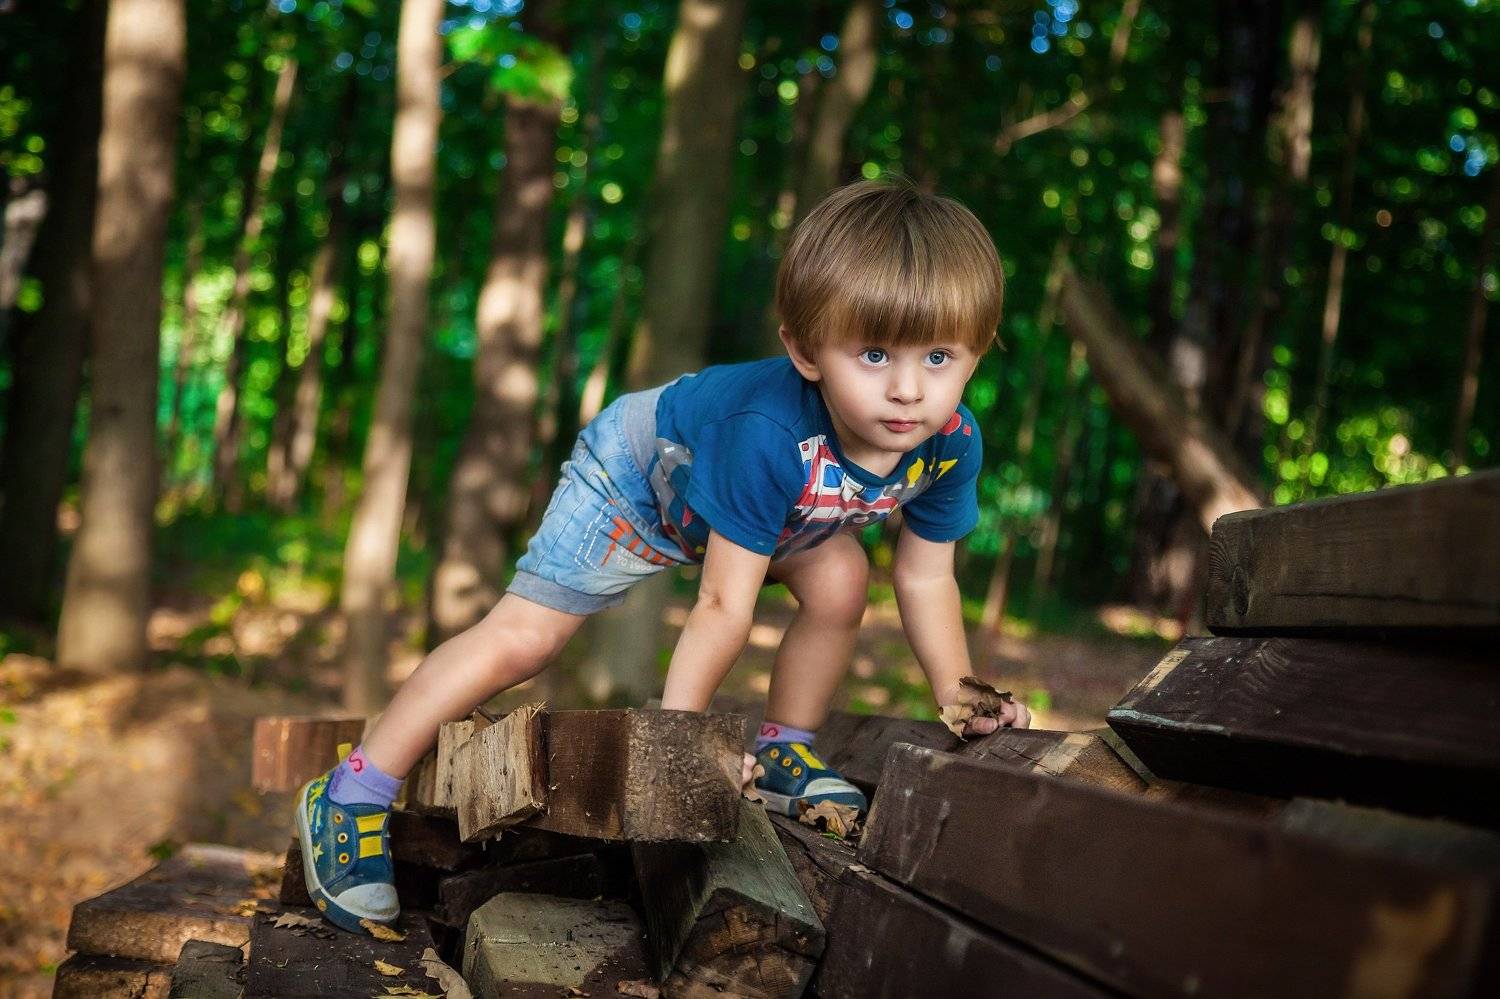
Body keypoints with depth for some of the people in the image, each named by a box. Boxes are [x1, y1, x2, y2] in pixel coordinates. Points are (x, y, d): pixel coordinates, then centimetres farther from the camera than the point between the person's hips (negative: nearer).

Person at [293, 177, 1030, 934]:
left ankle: (783, 752, 11)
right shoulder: (769, 435, -45)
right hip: (635, 473, -6)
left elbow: (926, 578, -9)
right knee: (522, 636, -12)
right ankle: (353, 794, -4)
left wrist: (959, 697, -7)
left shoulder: (951, 444, -26)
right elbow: (724, 606, -38)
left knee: (839, 584, -14)